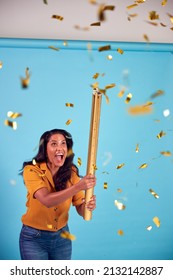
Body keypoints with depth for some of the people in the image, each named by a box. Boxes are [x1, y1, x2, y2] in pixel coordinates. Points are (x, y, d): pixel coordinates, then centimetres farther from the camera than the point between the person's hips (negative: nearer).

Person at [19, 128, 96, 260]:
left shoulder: (71, 172, -6)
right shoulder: (32, 170, -18)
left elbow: (80, 208, -9)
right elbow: (47, 200, -32)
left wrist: (89, 205, -32)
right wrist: (78, 187, -43)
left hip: (62, 236, 4)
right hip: (35, 238, -4)